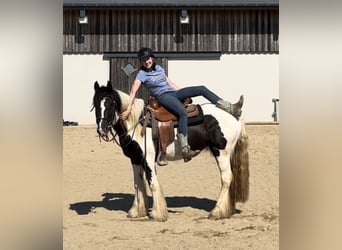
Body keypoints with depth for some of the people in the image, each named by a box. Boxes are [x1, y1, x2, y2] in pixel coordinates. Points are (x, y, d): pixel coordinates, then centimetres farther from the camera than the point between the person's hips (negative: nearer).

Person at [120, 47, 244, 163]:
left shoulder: (158, 68, 16)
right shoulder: (142, 74, -4)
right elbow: (133, 91, -15)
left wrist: (185, 94, 21)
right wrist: (128, 109, -27)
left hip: (174, 92, 8)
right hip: (163, 97, -8)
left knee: (202, 89, -4)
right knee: (183, 113, -36)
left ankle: (231, 108, -6)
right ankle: (185, 150, -48)